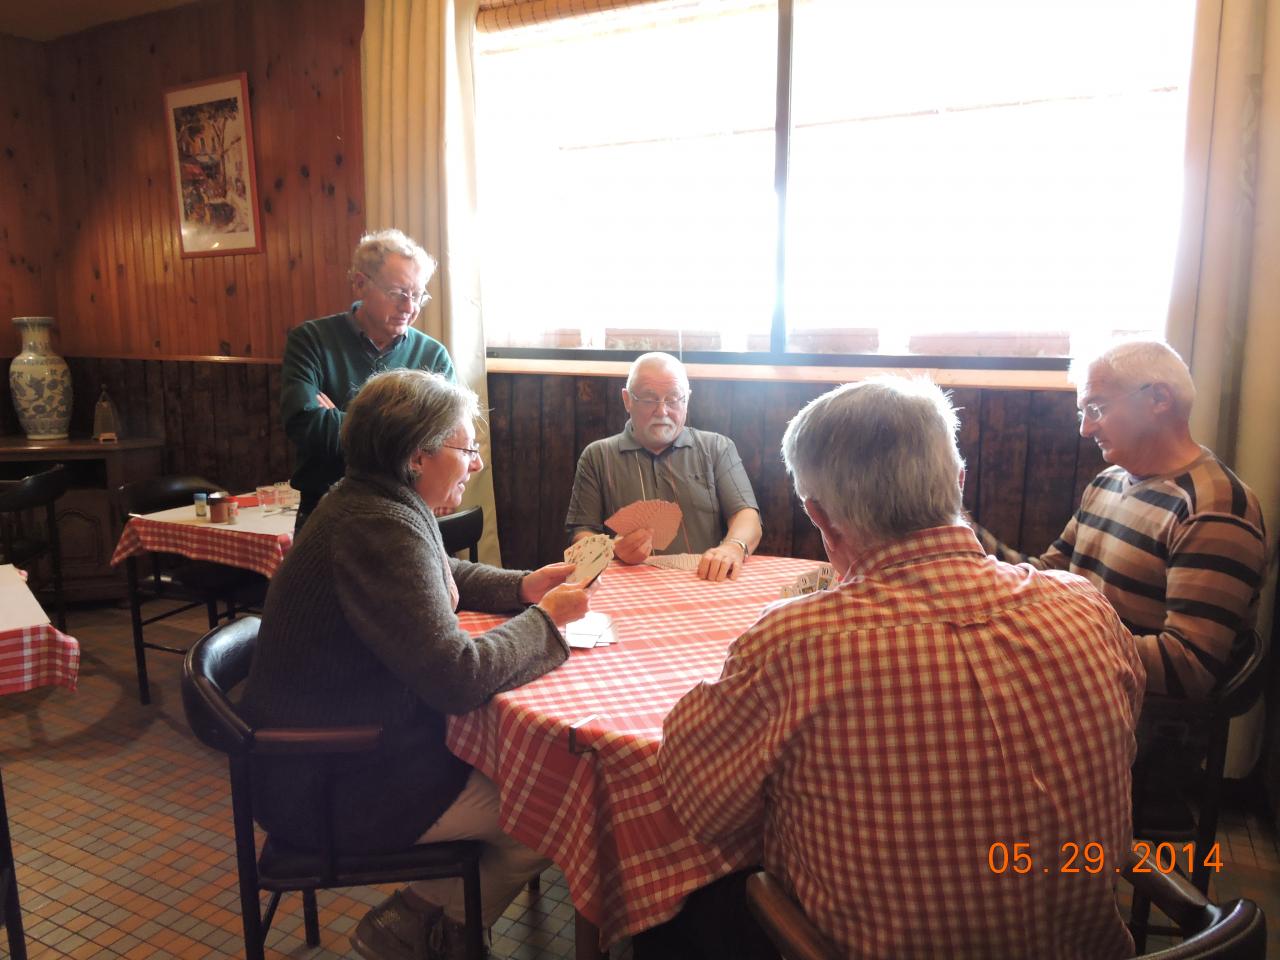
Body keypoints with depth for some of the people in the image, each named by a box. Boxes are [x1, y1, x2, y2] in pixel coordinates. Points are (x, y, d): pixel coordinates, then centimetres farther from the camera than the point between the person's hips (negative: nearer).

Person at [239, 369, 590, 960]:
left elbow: (442, 578, 21)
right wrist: (545, 619, -17)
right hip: (336, 792, -10)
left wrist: (522, 587, 4)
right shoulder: (381, 529, -27)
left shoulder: (369, 503, 4)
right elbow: (458, 677, -32)